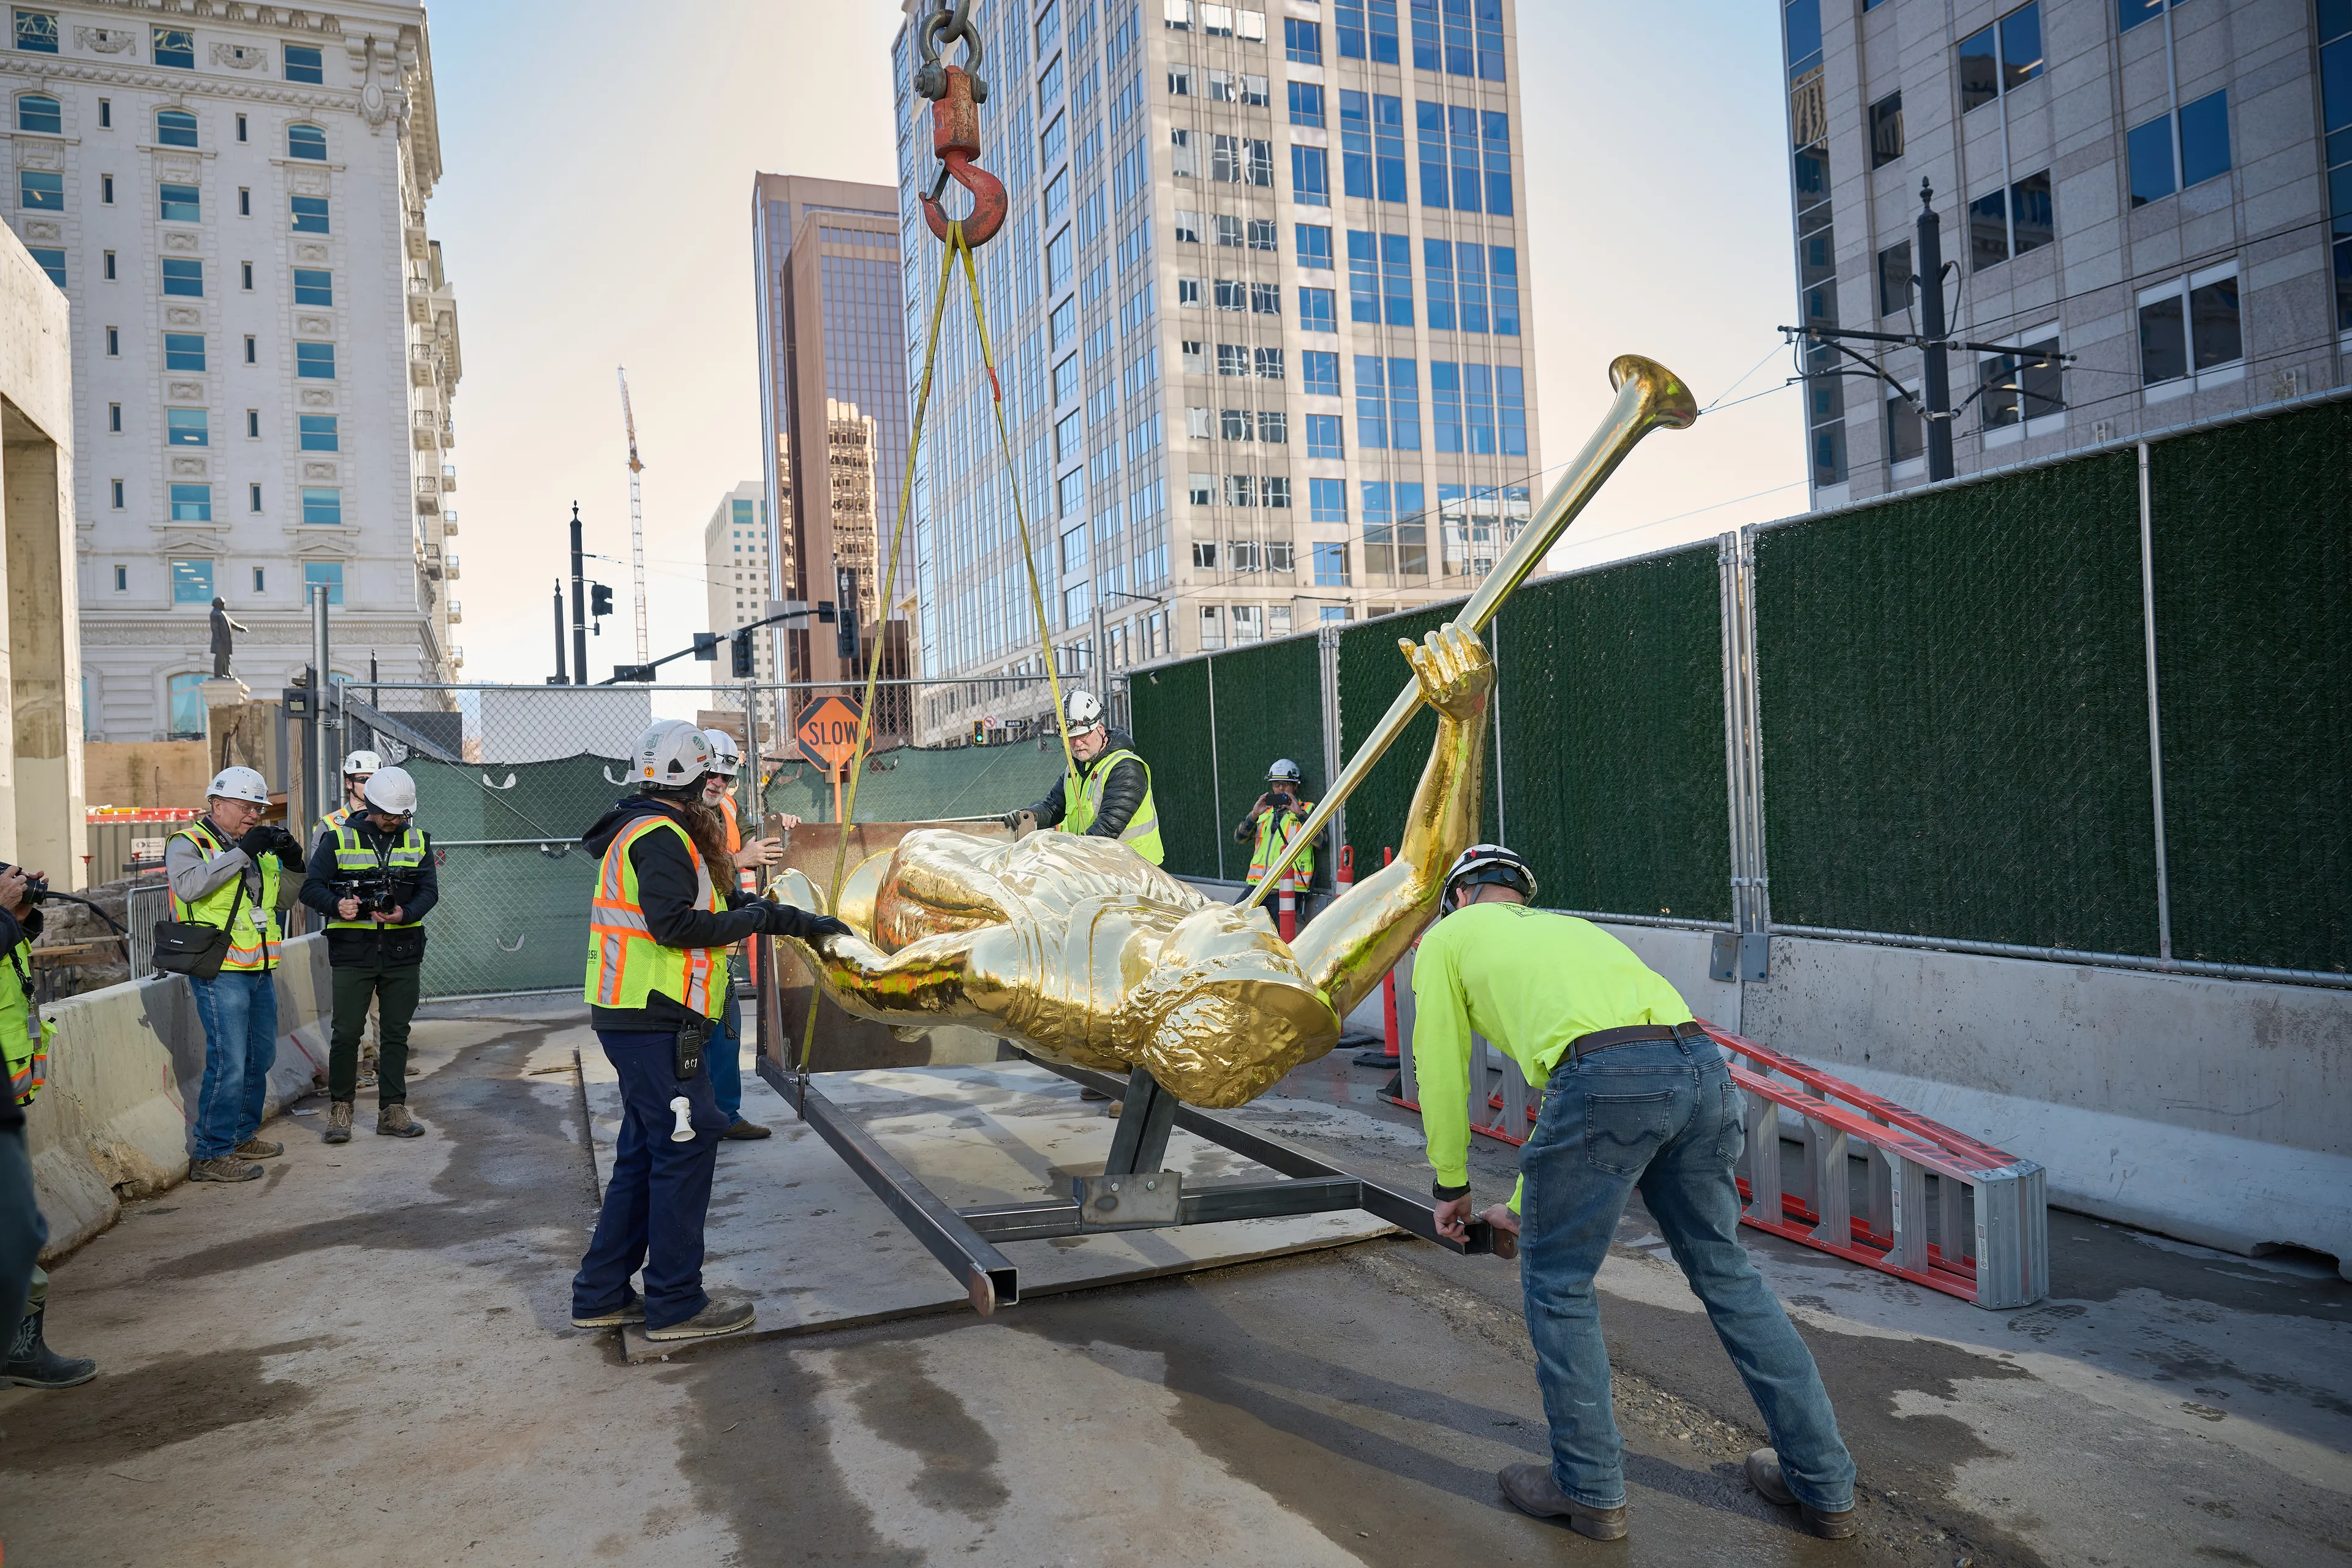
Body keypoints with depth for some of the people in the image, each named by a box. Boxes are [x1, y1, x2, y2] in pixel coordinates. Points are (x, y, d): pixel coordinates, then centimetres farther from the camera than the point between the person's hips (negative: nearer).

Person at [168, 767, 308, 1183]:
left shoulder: (258, 847, 16)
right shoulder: (188, 843, -5)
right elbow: (188, 885, -25)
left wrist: (293, 862, -2)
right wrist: (241, 852, -26)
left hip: (260, 970, 8)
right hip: (221, 972, -8)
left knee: (260, 1056, 16)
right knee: (229, 1063, -11)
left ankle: (243, 1136, 30)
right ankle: (210, 1155, -4)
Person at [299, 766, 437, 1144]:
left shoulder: (416, 841, 8)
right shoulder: (338, 838, 0)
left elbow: (429, 890, 1)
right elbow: (311, 887, -3)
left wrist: (405, 914, -19)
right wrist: (337, 905, -24)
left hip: (402, 954, 3)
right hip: (353, 953, -2)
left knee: (396, 1033, 8)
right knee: (346, 1033, -2)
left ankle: (393, 1111, 15)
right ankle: (339, 1109, 13)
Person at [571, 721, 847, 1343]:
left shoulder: (652, 833, 20)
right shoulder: (659, 836, -13)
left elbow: (722, 904, 23)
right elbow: (675, 924, -24)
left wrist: (803, 923, 23)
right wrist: (755, 918, -12)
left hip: (638, 1020, 11)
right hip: (654, 1019, -11)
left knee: (646, 1151, 15)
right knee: (685, 1144, -5)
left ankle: (601, 1295, 22)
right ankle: (675, 1304, 1)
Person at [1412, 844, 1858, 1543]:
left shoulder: (1449, 937, 23)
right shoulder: (1569, 928, 39)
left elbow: (1442, 1071, 23)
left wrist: (1452, 1185, 38)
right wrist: (1524, 1205, 49)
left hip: (1608, 1079, -6)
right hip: (1703, 1066, 7)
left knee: (1558, 1283, 13)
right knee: (1726, 1273, 21)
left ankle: (1591, 1489, 24)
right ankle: (1823, 1484, 31)